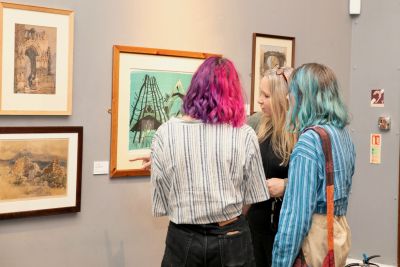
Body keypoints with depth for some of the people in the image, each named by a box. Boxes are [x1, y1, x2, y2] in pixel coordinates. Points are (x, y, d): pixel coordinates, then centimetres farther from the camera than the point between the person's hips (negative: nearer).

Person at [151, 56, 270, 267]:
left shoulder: (165, 133, -11)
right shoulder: (244, 135, -11)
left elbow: (160, 203, -5)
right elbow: (252, 197, -3)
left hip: (184, 239, 0)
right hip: (231, 238, 0)